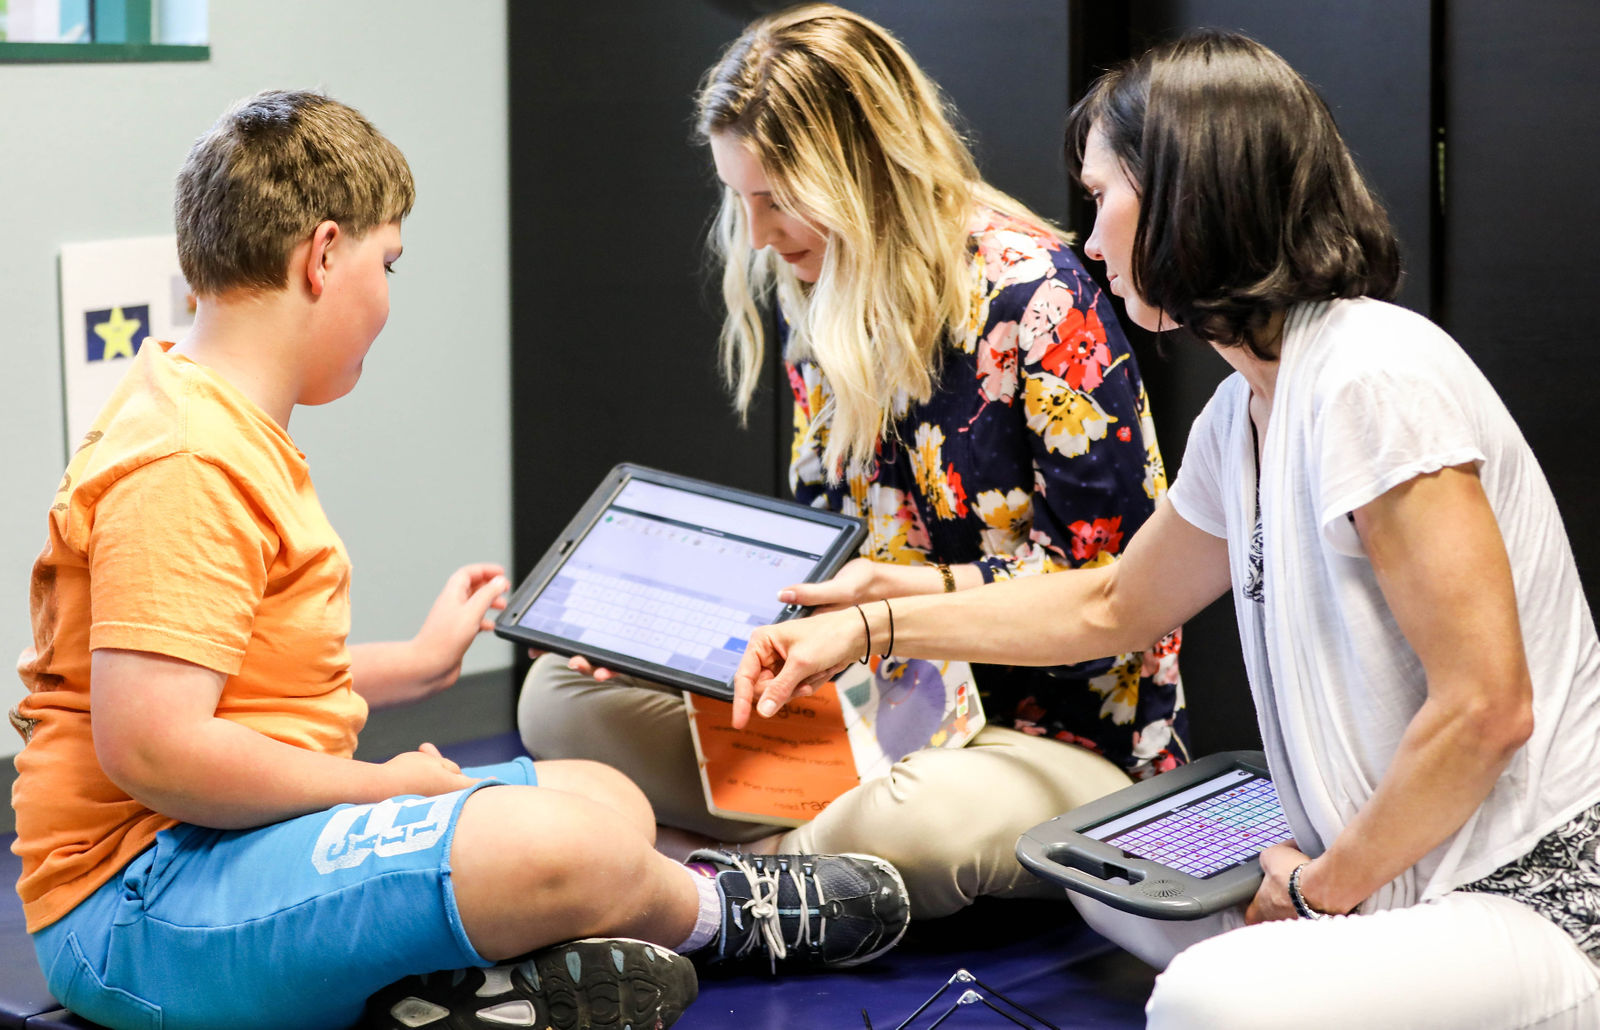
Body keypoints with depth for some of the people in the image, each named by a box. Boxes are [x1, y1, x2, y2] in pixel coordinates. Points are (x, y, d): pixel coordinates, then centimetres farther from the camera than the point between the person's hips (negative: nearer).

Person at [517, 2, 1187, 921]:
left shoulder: (1033, 294, -16)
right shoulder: (821, 309, 8)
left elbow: (1111, 579, -17)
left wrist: (911, 591, -26)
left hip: (1063, 732, -7)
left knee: (907, 824, -42)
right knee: (563, 696, -4)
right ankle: (813, 857, -18)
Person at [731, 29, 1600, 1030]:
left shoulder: (1376, 381, -20)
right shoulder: (1242, 415, 10)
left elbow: (1485, 709, -24)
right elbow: (1112, 606, 28)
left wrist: (1323, 887, -11)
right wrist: (868, 627, 25)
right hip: (1409, 874, 10)